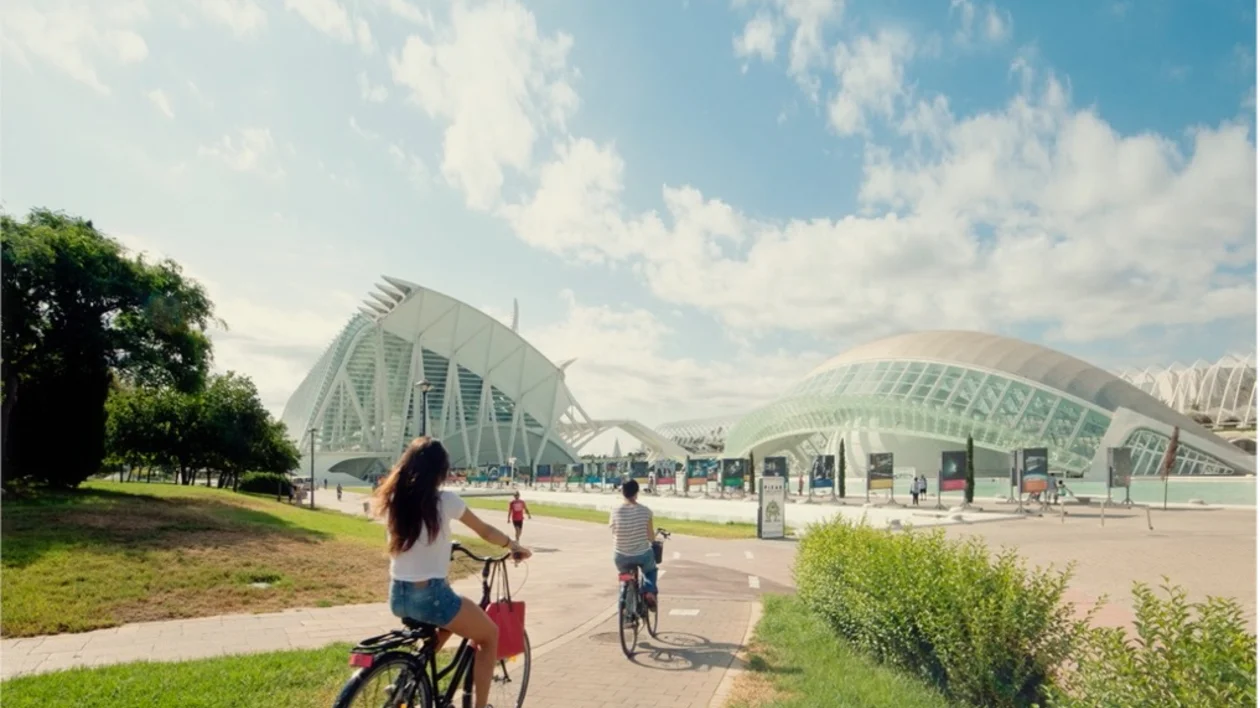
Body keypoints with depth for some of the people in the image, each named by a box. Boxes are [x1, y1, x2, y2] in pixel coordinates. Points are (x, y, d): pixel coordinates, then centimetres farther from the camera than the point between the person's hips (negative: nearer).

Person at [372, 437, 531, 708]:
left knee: (448, 623, 35)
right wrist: (514, 545, 19)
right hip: (430, 596, -6)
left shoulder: (392, 500, 2)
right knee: (490, 635, 17)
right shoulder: (445, 501, -12)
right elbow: (486, 532, 2)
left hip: (398, 596, 6)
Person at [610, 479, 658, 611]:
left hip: (621, 558, 1)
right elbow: (651, 537, -7)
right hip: (642, 555, -1)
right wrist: (655, 533, 15)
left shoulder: (615, 512, -11)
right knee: (651, 570, 33)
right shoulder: (645, 511, -12)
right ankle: (649, 591, 11)